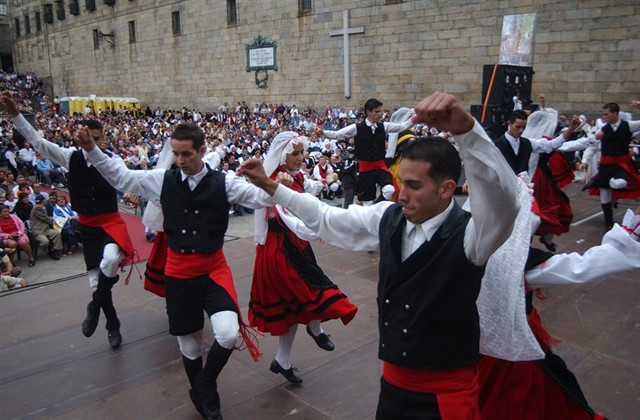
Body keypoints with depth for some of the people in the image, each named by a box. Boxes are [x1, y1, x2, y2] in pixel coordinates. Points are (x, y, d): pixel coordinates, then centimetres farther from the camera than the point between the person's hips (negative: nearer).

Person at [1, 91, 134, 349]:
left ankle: (95, 305, -7)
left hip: (111, 222, -3)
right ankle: (113, 326, 31)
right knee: (96, 281, 9)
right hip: (88, 226, 4)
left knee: (111, 259, -36)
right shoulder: (71, 158, -2)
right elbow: (37, 142, -5)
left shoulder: (112, 159, -10)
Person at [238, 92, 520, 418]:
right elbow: (329, 219, 7)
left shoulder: (468, 234, -20)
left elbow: (502, 199, -41)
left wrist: (465, 128, -55)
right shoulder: (388, 217, -5)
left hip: (447, 391, -5)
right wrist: (270, 186, 8)